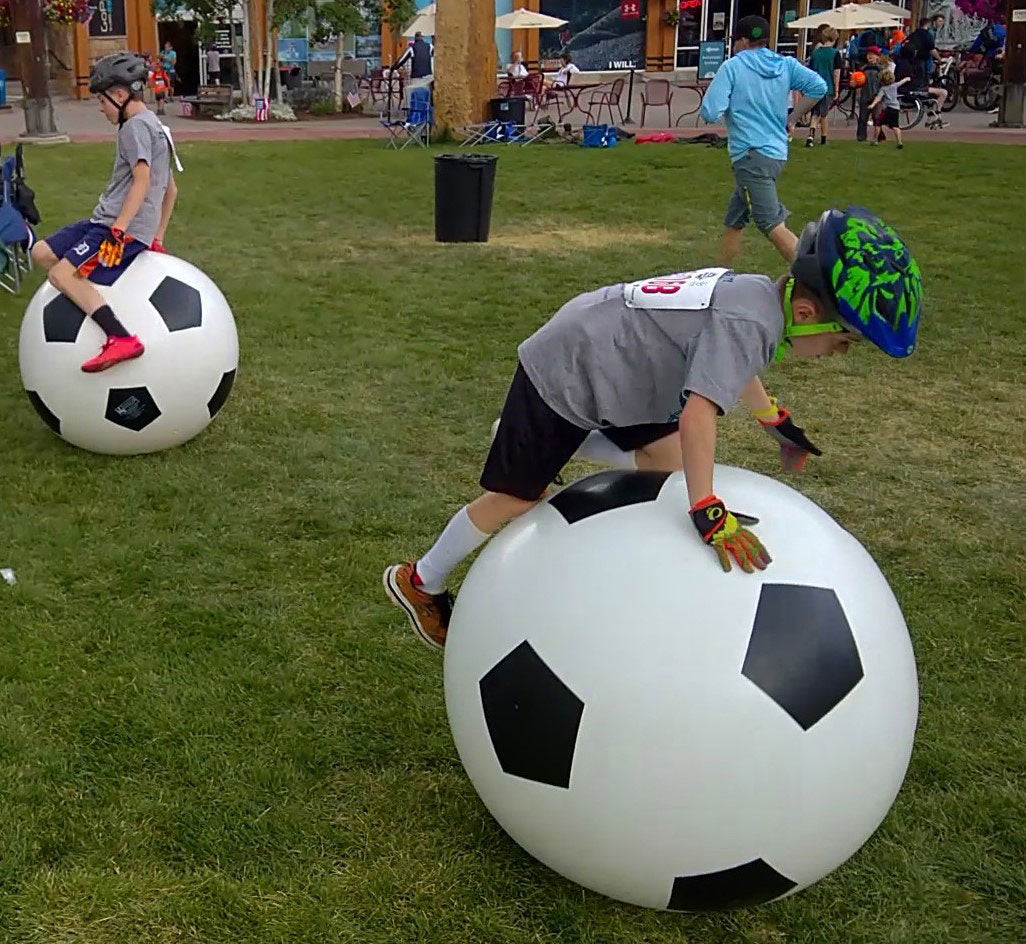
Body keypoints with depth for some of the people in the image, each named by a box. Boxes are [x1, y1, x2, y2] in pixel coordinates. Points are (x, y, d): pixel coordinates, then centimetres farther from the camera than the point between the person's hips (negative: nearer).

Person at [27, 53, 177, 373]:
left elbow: (142, 181, -22)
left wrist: (118, 230, -26)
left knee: (62, 275, -24)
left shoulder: (136, 125, -9)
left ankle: (121, 338, -35)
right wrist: (156, 238, 29)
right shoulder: (153, 125, 23)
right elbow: (170, 188, 27)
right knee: (42, 253, 11)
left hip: (125, 226, -10)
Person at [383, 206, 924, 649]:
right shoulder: (749, 322, -32)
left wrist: (775, 421, 29)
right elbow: (697, 415, -44)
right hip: (560, 375, -9)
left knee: (666, 459, 11)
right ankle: (420, 583, 20)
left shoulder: (760, 290, -3)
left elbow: (732, 364, 20)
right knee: (518, 497, 1)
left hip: (603, 365, 9)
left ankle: (527, 437, 25)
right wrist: (708, 515, -48)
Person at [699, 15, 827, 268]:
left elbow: (710, 113, -11)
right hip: (776, 151, 8)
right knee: (734, 221, 20)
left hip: (751, 154, -8)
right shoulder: (786, 64, 8)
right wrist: (792, 118, 9)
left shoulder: (732, 66, -5)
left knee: (772, 226, -11)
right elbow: (819, 87, -2)